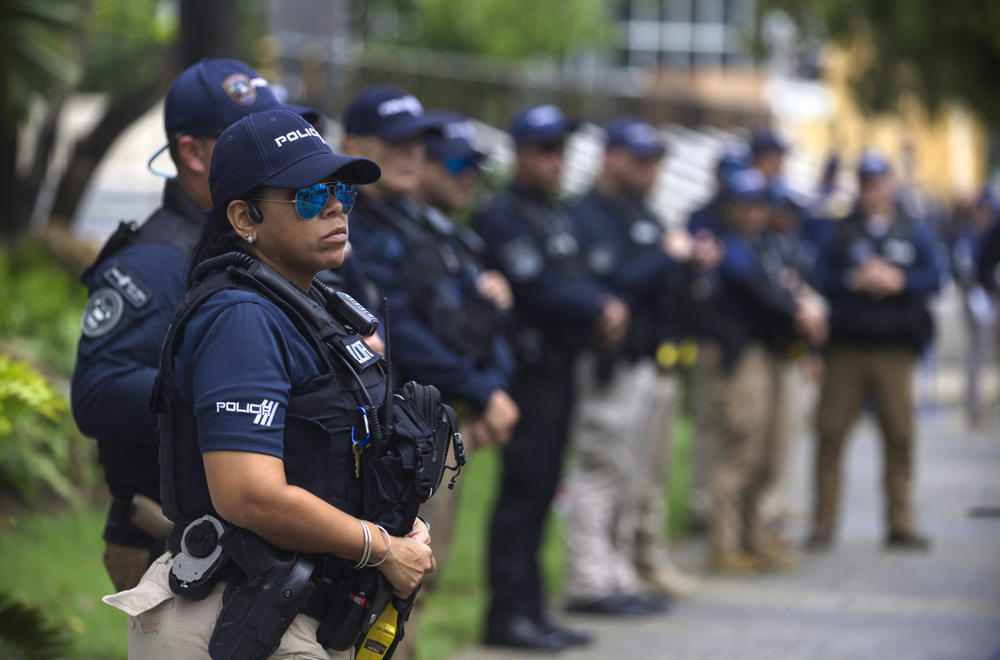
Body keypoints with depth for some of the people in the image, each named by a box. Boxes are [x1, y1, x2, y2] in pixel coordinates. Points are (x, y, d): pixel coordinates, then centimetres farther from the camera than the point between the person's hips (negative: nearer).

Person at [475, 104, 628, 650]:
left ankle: (530, 609, 16)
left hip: (559, 368, 9)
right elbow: (537, 288, -18)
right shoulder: (501, 217, -11)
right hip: (529, 370, -9)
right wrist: (598, 310, -11)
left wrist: (609, 306, -1)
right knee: (523, 489, -8)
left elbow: (576, 279, 18)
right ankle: (508, 612, -4)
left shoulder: (555, 215, 19)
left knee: (540, 492, 11)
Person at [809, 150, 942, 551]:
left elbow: (933, 276, 1)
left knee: (900, 436, -1)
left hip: (894, 349, 1)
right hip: (846, 348, -1)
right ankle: (823, 523, 3)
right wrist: (855, 281, -14)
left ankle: (900, 524, 7)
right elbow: (821, 278, -1)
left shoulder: (913, 233, 11)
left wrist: (898, 281, -14)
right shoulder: (841, 232, 8)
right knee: (831, 432, -4)